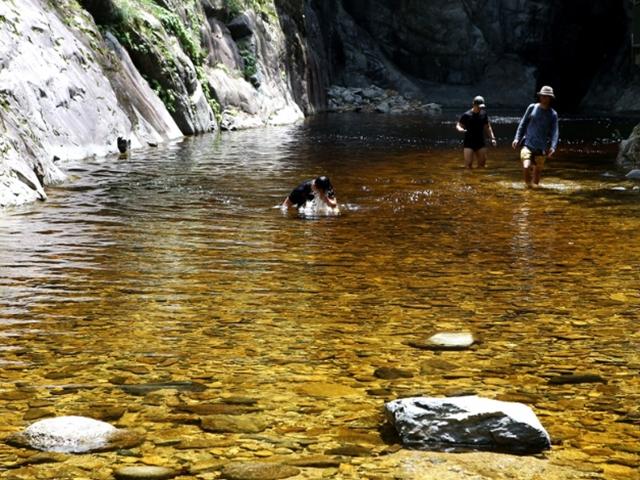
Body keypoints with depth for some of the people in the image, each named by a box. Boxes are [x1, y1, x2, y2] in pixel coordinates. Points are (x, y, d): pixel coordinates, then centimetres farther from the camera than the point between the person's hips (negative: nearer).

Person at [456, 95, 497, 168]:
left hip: (481, 143, 4)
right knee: (468, 164, -11)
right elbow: (458, 125, -3)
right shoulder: (466, 115, -6)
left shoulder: (484, 114, 6)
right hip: (469, 143, -4)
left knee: (482, 164, 4)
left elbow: (487, 127, 15)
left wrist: (492, 138, 5)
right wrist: (461, 129, -27)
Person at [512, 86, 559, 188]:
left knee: (537, 171, 7)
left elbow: (554, 132, -2)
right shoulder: (532, 108, 5)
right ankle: (527, 184, 0)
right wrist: (517, 138, 1)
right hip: (528, 145, -1)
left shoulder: (553, 114, 4)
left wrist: (553, 147, -17)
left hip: (541, 148, 1)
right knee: (526, 167, -23)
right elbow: (523, 124, 10)